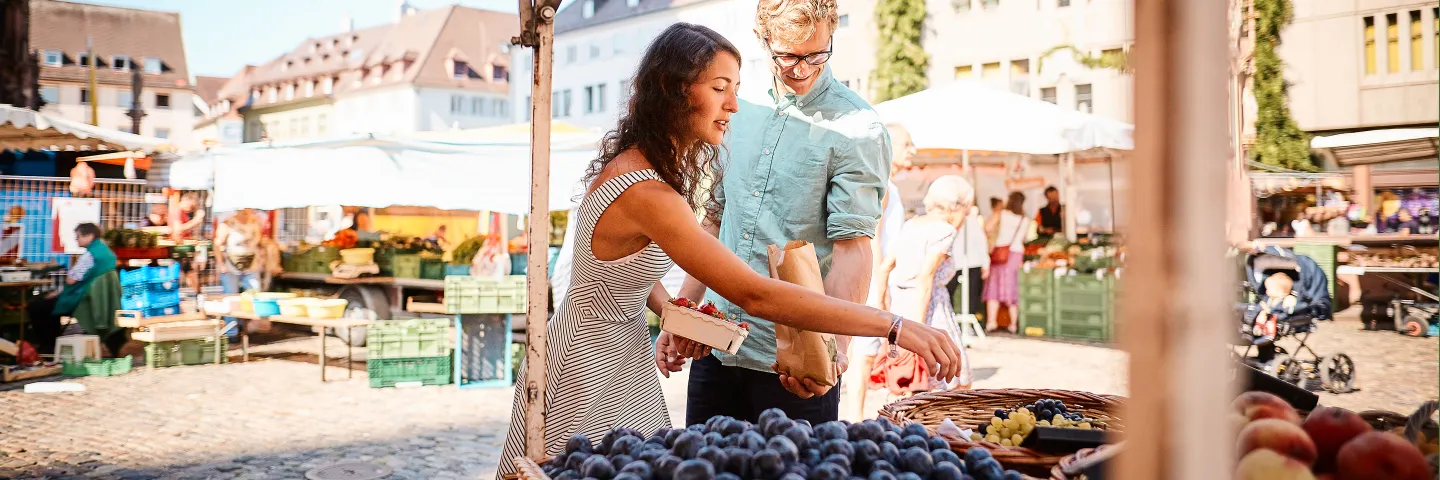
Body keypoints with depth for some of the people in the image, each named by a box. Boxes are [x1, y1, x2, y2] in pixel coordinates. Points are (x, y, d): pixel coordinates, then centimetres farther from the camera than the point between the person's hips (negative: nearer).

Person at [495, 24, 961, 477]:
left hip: (624, 352, 9)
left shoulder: (632, 163, 0)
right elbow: (757, 296, -35)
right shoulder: (645, 194, -31)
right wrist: (895, 327, -34)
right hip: (590, 368, -9)